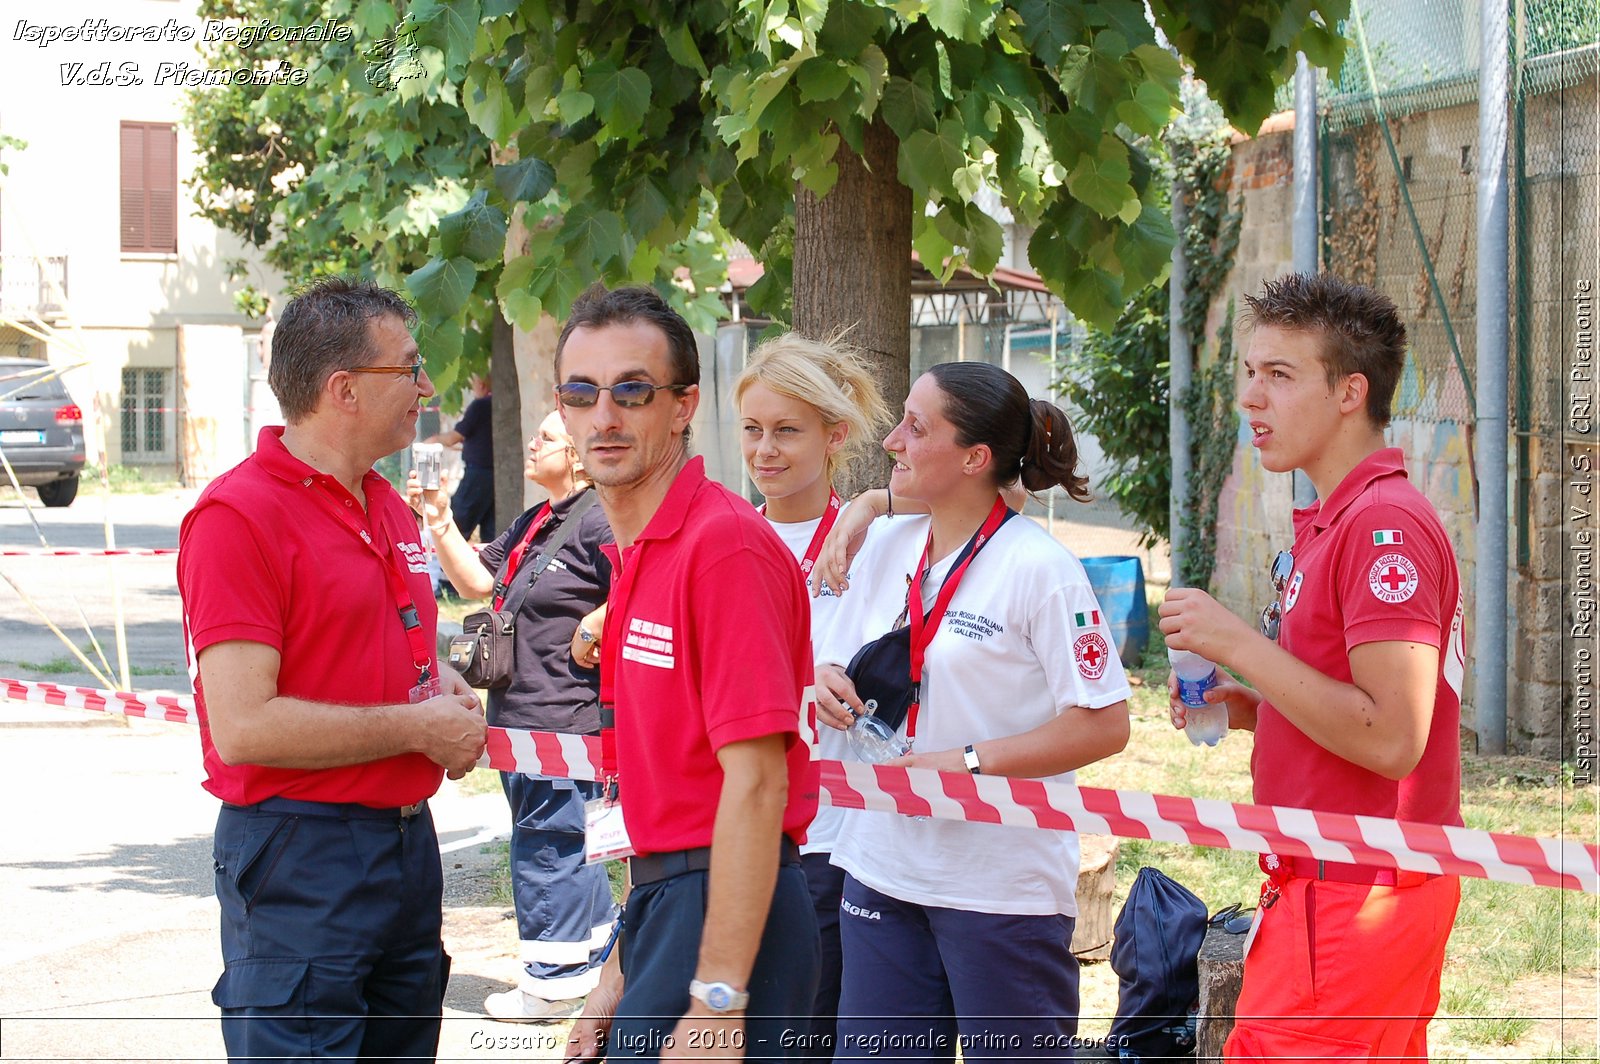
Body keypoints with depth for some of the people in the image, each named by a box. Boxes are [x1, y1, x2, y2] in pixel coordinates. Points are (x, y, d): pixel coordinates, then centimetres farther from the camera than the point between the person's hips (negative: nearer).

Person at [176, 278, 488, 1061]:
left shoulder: (391, 511, 14)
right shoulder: (239, 516, -14)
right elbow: (243, 727, -22)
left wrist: (446, 693, 6)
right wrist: (417, 727, -14)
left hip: (409, 842, 9)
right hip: (300, 857, -9)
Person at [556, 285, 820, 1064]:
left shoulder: (723, 545, -16)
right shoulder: (630, 557, 13)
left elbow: (755, 782, -21)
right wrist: (621, 974, 18)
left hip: (729, 911, -9)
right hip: (663, 901, 9)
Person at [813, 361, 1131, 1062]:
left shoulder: (1039, 568, -12)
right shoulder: (886, 548, 7)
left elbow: (1105, 725, -14)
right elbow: (839, 666, 18)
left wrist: (968, 764, -19)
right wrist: (827, 685, -6)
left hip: (1002, 888, -6)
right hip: (883, 868, 6)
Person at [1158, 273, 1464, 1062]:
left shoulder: (1384, 526, -16)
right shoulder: (1337, 522, 17)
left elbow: (1392, 739, -23)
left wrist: (1239, 646, -19)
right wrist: (1248, 709, 9)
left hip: (1350, 902, -11)